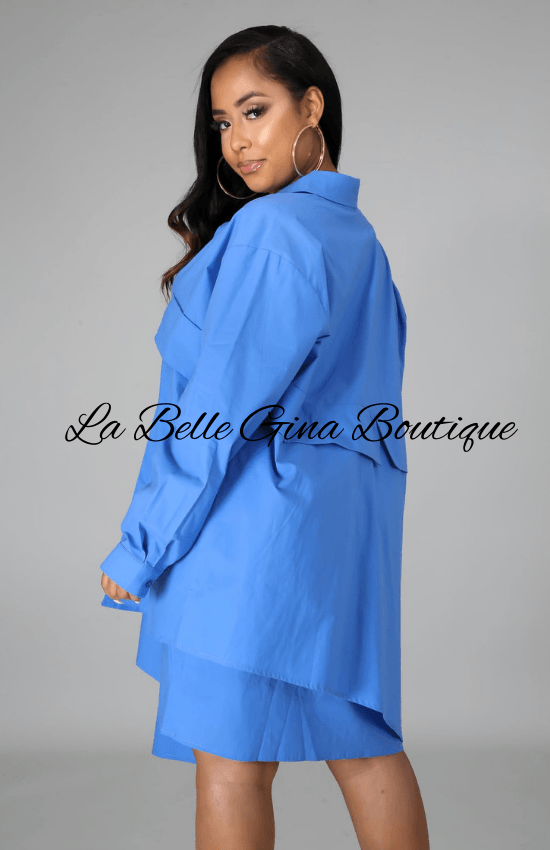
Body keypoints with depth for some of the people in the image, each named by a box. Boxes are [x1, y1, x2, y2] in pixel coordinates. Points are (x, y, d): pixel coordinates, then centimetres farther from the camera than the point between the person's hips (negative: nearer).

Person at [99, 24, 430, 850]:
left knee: (230, 760, 2)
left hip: (254, 524, -9)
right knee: (361, 738, 16)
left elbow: (222, 411, -17)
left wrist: (138, 549, -9)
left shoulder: (269, 231, -14)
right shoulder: (357, 236, 14)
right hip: (348, 525, 9)